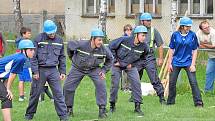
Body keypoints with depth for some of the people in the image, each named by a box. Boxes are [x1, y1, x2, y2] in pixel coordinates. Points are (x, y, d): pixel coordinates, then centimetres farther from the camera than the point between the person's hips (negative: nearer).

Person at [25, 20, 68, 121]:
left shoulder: (59, 41, 7)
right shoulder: (39, 39, -5)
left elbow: (62, 57, 16)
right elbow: (33, 56, -5)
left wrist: (62, 71, 10)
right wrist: (35, 71, -10)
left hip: (53, 70, 2)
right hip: (40, 70, -2)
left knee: (58, 93, -4)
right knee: (35, 94, 6)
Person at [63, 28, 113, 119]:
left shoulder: (103, 49, -21)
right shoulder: (81, 44, -29)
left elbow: (110, 59, 1)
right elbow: (69, 45, -6)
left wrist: (104, 70, -8)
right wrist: (72, 57, 7)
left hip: (94, 69, 0)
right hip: (78, 68, 0)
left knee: (101, 84, -21)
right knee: (68, 86, -2)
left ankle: (102, 109, -12)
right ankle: (69, 109, 18)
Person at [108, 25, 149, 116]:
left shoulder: (143, 46, -16)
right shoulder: (124, 40, -26)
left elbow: (143, 56, 8)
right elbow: (111, 47, -15)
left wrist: (132, 63, 1)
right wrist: (115, 61, -12)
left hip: (130, 66, 2)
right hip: (117, 64, -2)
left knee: (136, 83, -12)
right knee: (115, 84, -2)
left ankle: (137, 107, -5)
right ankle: (112, 105, 18)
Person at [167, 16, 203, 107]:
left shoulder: (192, 35, -4)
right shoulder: (175, 35, -3)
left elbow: (195, 51, 0)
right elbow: (171, 50, 4)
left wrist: (193, 64, -6)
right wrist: (169, 63, 2)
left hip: (188, 62, -1)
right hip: (176, 62, 1)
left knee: (193, 82, -9)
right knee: (172, 82, 7)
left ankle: (198, 102, -5)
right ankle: (170, 102, 24)